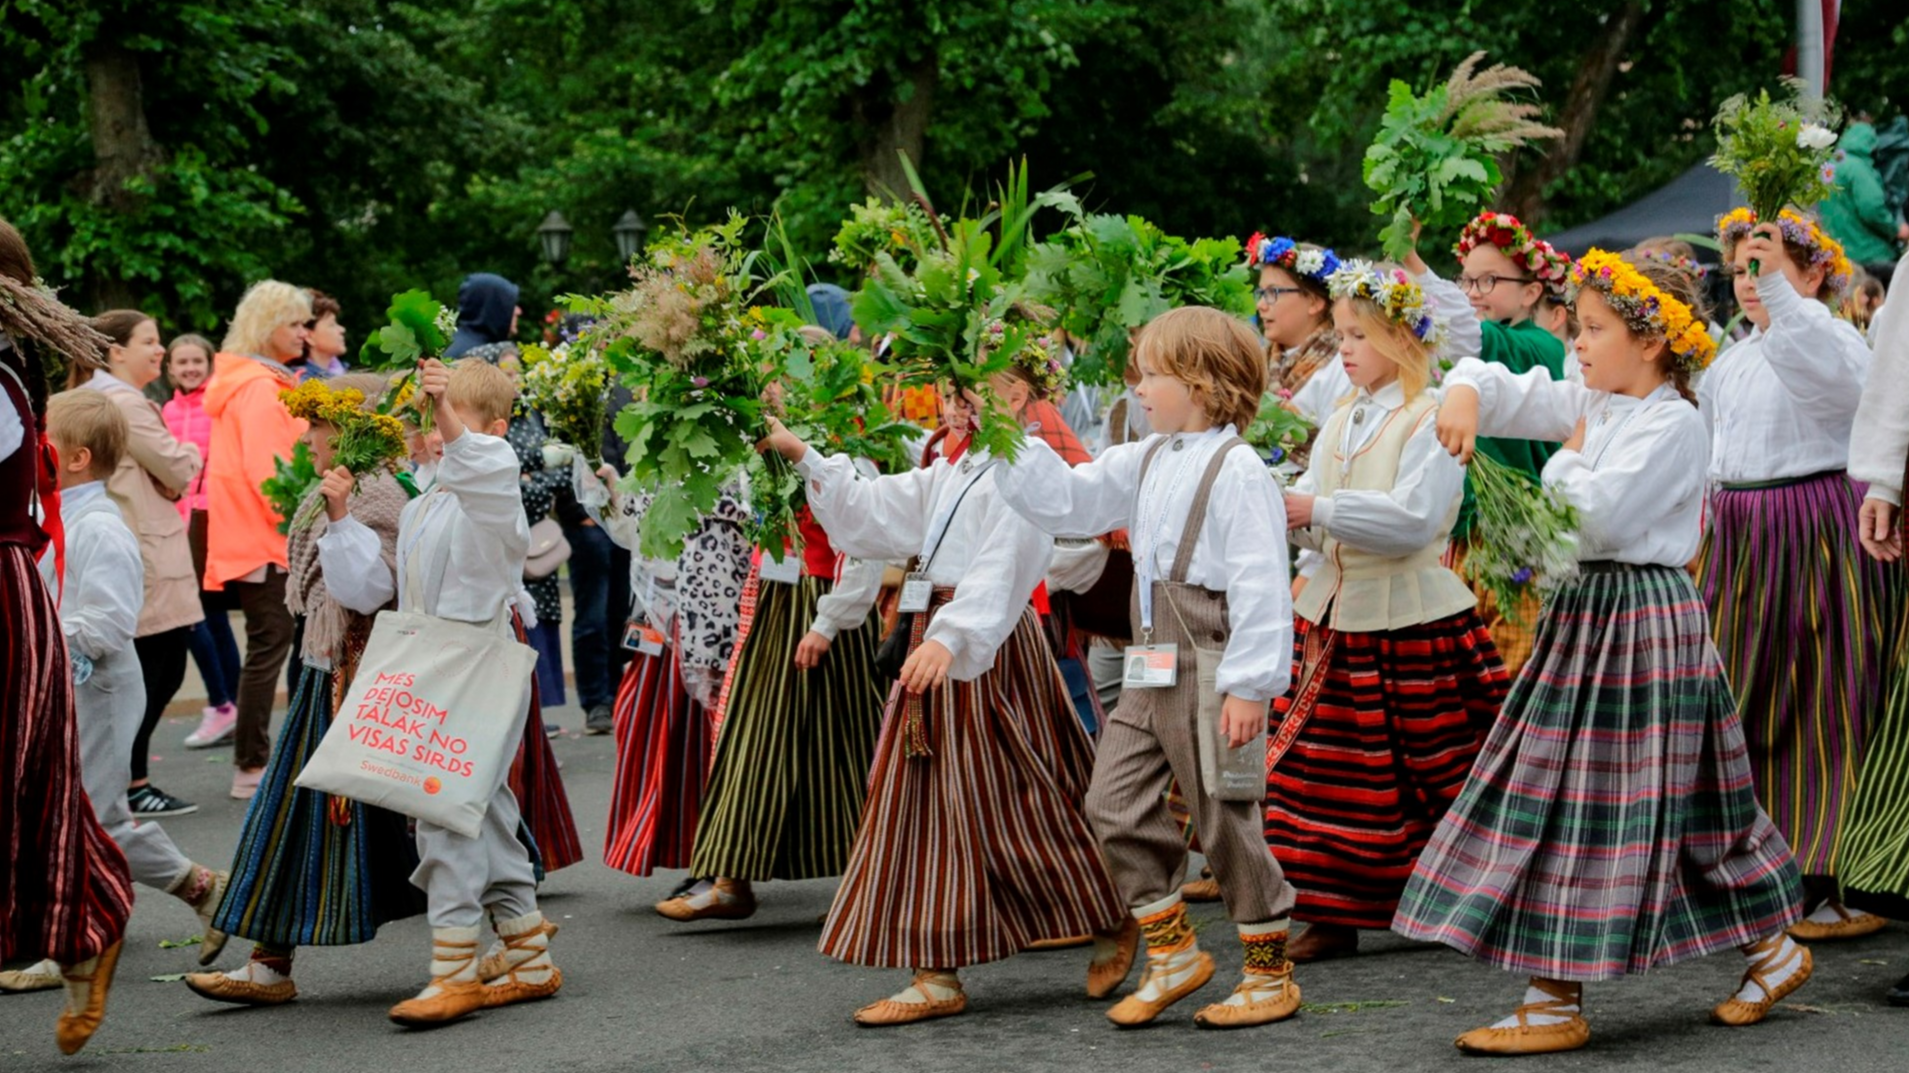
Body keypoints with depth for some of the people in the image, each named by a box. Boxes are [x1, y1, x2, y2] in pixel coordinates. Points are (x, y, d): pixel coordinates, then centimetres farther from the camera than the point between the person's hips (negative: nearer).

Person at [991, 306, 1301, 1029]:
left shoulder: (1236, 470, -15)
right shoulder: (1145, 462, 11)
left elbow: (1261, 584, -18)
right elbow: (1065, 502, 17)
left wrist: (1249, 685, -20)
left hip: (1210, 670, -8)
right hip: (1152, 668, 8)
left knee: (1225, 820, 0)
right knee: (1115, 804, 7)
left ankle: (1271, 975, 15)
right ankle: (1172, 952, 19)